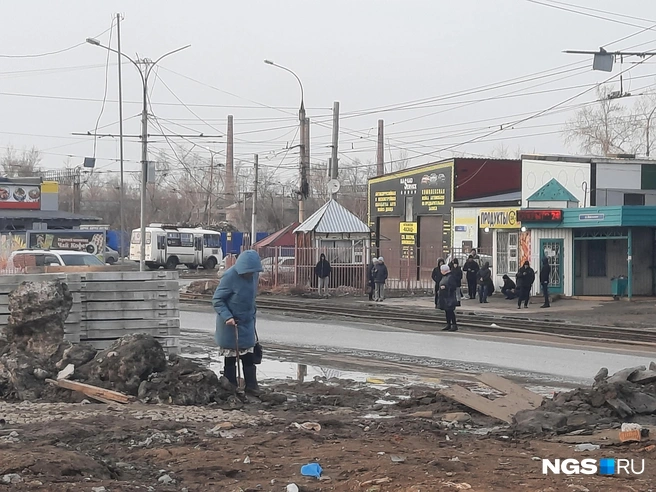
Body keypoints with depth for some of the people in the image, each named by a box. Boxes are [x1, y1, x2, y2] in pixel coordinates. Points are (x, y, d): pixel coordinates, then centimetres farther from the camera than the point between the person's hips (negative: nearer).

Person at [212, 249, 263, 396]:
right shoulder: (230, 276, -22)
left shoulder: (254, 275, -2)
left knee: (248, 356, 8)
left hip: (247, 323, 6)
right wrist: (227, 317, -28)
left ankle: (251, 385, 14)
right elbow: (217, 300, -17)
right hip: (230, 324, -6)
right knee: (230, 357, 3)